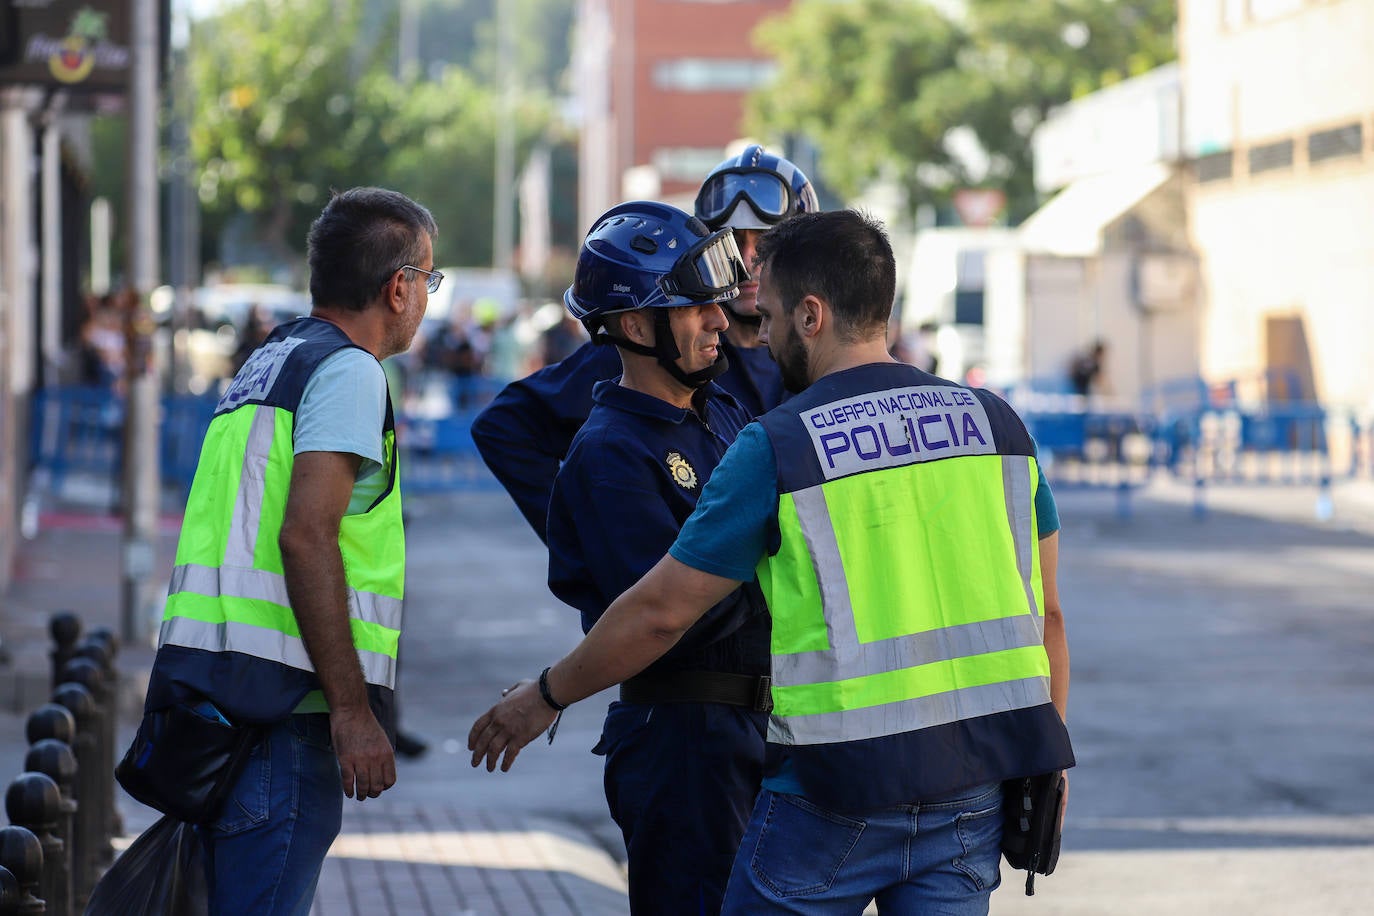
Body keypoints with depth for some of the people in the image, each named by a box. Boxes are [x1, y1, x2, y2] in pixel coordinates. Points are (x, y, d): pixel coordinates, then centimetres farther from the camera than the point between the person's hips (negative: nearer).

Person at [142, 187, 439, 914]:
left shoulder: (268, 364, 22)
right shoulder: (348, 370, -6)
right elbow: (306, 536, -18)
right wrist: (353, 709, -19)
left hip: (213, 689, 9)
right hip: (281, 693, -9)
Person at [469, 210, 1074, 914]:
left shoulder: (777, 448, -7)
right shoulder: (997, 423, 6)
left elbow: (662, 612, -2)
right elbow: (1044, 612, 10)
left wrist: (545, 697, 13)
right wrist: (1046, 760, 19)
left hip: (841, 783, -4)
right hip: (977, 777, 5)